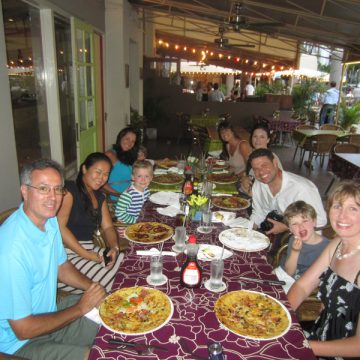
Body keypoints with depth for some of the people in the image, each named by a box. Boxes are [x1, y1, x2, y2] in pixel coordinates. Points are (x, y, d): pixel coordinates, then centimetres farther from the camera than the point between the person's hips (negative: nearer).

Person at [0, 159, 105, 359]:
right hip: (20, 341, -7)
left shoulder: (49, 220, -6)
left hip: (49, 311, 8)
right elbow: (23, 329, -25)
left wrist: (92, 287, -8)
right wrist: (80, 308, -16)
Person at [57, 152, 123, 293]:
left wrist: (114, 247, -9)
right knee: (107, 280, -25)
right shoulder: (69, 190, -9)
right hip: (67, 252, -8)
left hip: (90, 249, 8)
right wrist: (85, 254, -19)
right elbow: (59, 227, -18)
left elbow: (108, 227, 12)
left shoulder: (100, 197, 16)